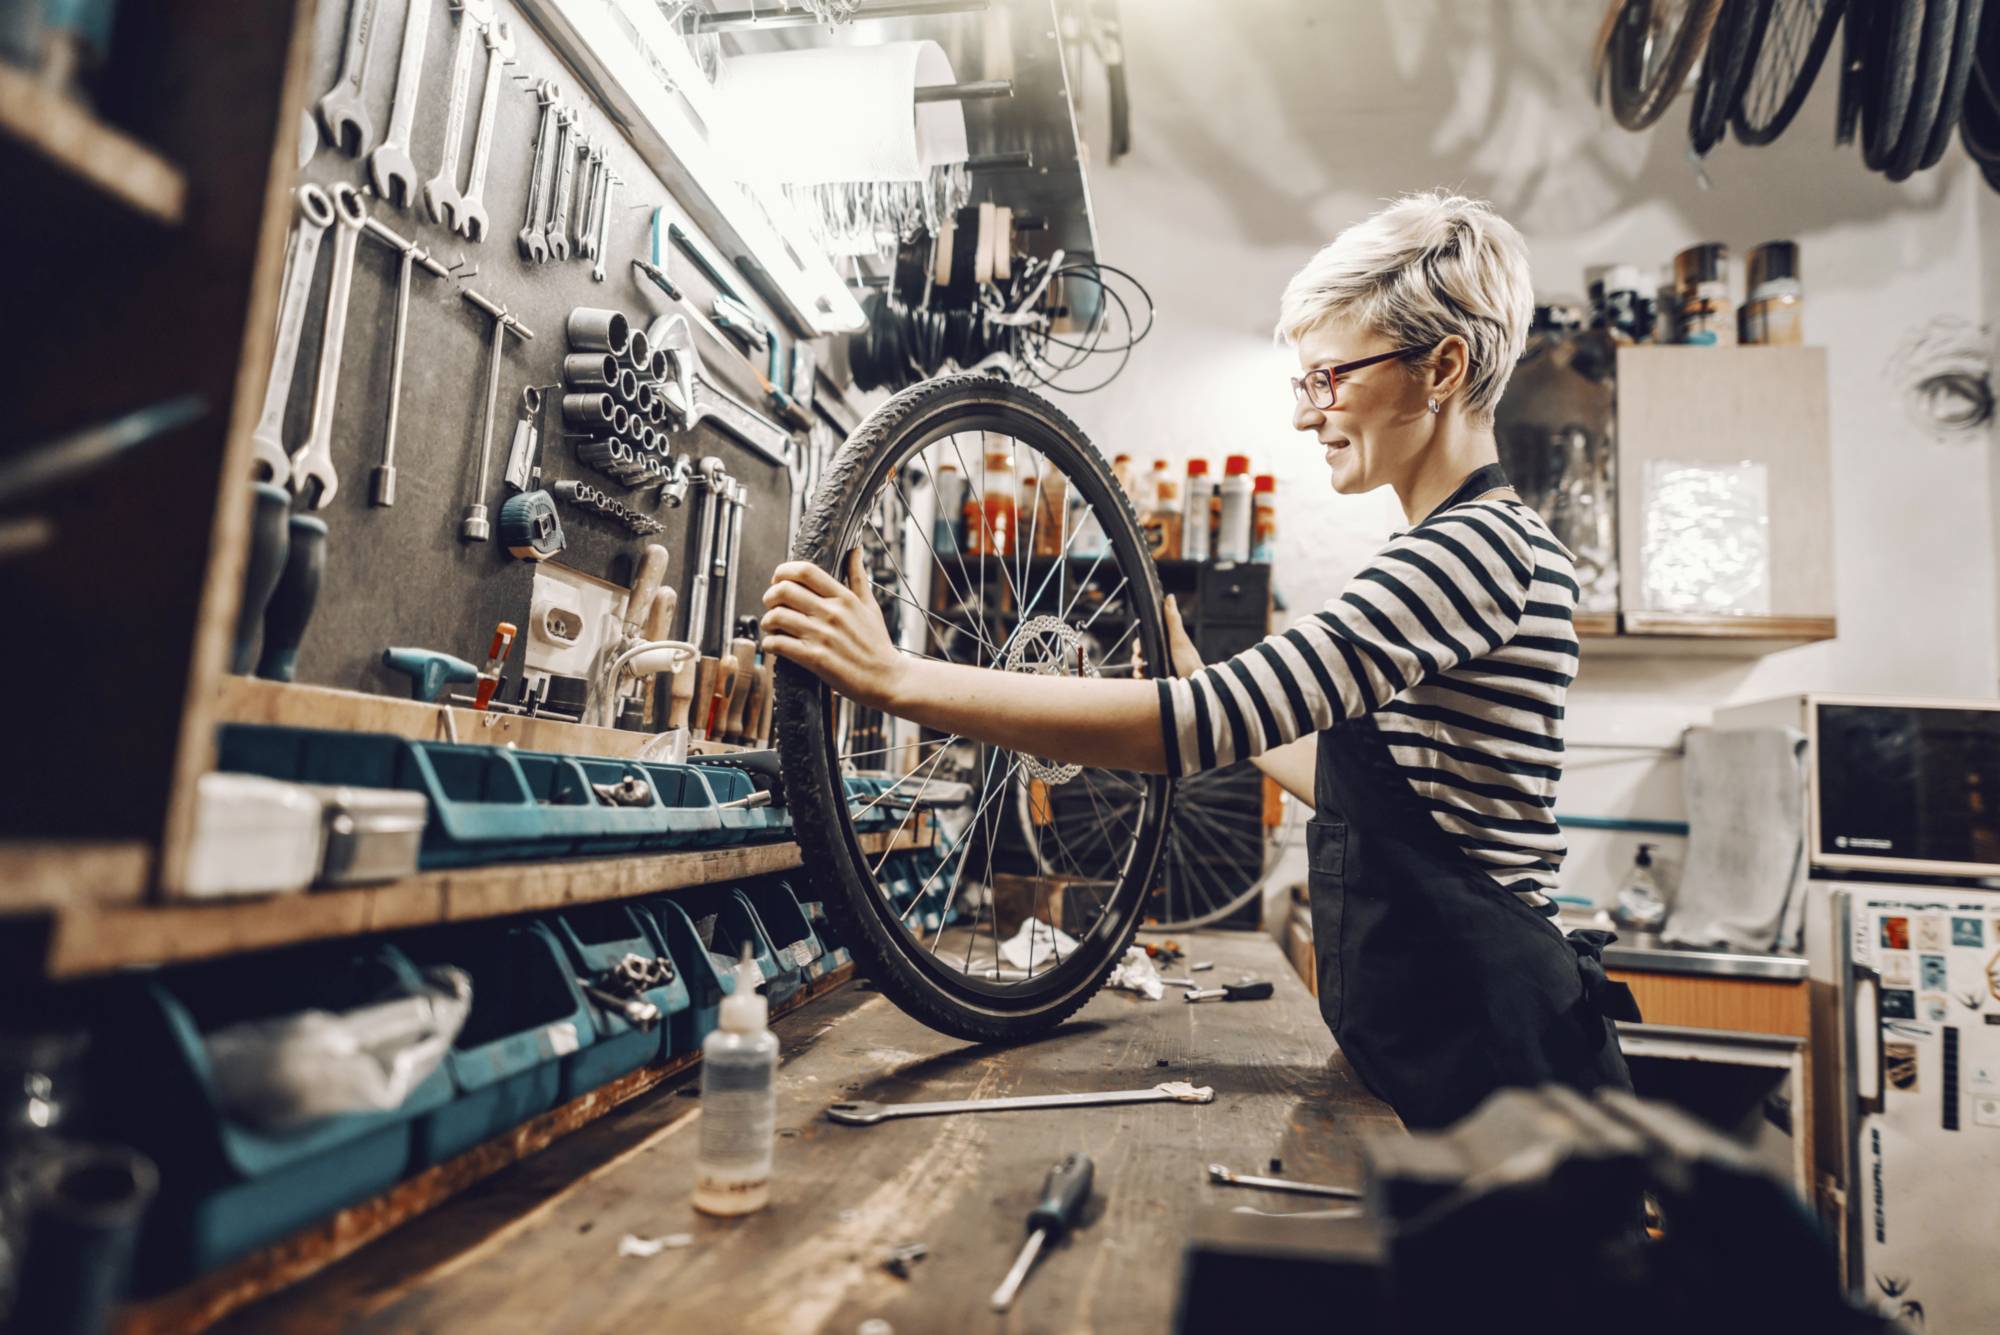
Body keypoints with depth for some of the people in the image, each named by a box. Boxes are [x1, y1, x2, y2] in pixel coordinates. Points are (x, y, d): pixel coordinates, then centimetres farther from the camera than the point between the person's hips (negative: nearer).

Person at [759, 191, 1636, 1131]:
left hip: (1491, 1060, -9)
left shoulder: (1480, 544, -19)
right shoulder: (1490, 544, 14)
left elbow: (1207, 721, -30)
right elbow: (1354, 780, 18)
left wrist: (895, 678, -29)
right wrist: (1198, 674, 18)